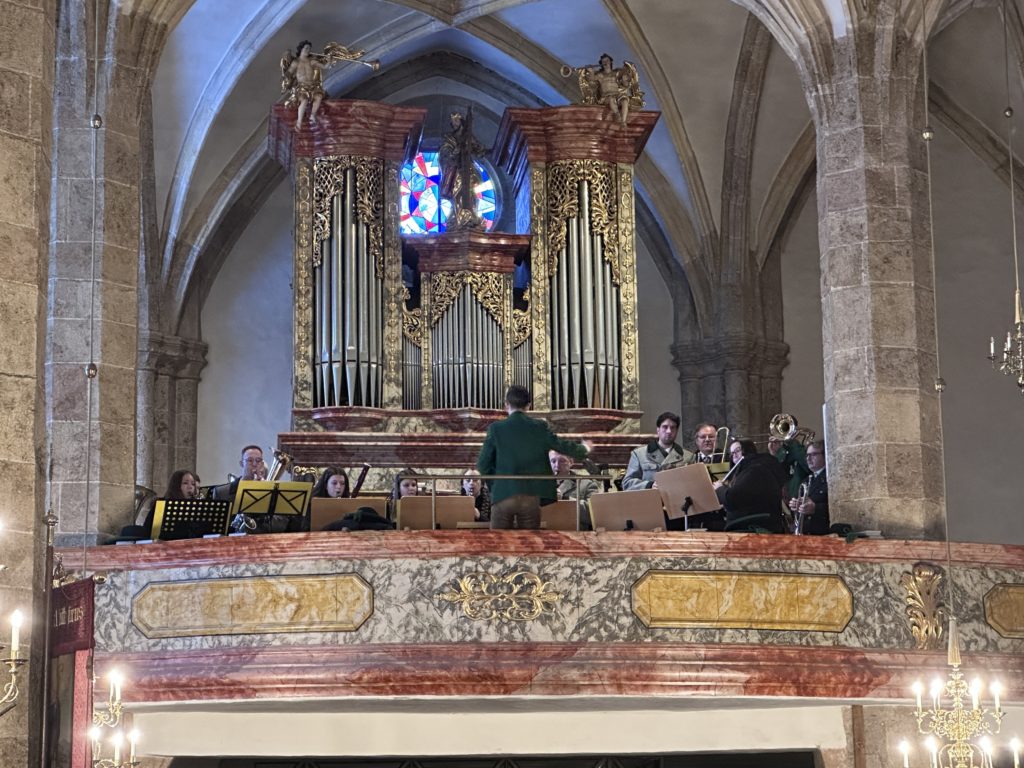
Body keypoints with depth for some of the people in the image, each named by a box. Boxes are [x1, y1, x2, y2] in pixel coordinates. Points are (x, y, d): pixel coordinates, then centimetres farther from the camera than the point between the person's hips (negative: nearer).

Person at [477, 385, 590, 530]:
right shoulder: (540, 427, 3)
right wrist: (584, 449, 34)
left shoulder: (496, 428, 0)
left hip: (503, 496, -1)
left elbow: (483, 463, 2)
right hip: (531, 497, 1)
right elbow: (563, 446, 13)